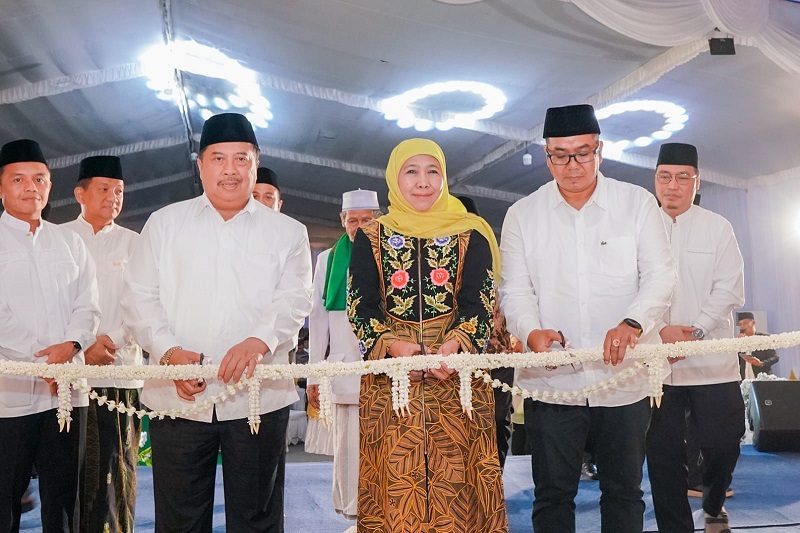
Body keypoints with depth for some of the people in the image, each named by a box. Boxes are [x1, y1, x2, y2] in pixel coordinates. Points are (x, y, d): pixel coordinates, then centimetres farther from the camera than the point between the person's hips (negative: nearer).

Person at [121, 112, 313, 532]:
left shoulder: (287, 232, 9)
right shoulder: (165, 223, 12)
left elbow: (295, 299, -3)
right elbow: (139, 297, 6)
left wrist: (259, 340, -24)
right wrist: (169, 351, -11)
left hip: (258, 397, 0)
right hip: (178, 396, 1)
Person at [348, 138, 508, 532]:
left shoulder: (471, 236, 6)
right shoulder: (370, 237, 7)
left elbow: (479, 304, -1)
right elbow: (360, 306, 1)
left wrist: (453, 346, -20)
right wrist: (394, 345, -17)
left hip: (457, 376, 0)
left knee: (455, 479, 1)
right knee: (395, 478, 2)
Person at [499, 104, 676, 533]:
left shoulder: (637, 203, 4)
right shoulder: (522, 215, 6)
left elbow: (660, 275, -3)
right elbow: (514, 289, 2)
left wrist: (632, 324, -23)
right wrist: (532, 332, -20)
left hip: (624, 377, 0)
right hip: (551, 380, 0)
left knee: (624, 491, 13)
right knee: (553, 495, 7)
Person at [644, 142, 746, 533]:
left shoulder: (717, 228, 4)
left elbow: (730, 291, -3)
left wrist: (695, 332, -15)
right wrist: (661, 330, -15)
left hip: (711, 362, 0)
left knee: (722, 444, 3)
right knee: (663, 453, 4)